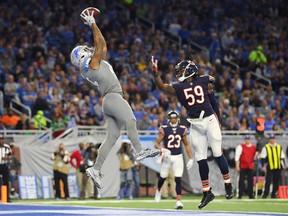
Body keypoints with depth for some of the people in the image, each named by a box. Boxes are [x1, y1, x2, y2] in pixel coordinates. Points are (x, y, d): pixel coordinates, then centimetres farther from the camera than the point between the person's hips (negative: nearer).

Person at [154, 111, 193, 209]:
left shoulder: (182, 130, 1)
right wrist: (163, 149, -29)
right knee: (163, 177, 13)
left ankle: (179, 201, -10)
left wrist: (190, 158, 6)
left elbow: (186, 145, 11)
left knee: (178, 179, -9)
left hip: (178, 157, 1)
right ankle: (158, 190, 46)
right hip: (167, 156, -1)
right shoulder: (164, 129, -8)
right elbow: (157, 143, -9)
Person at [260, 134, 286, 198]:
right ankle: (265, 195, -3)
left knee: (277, 182, 4)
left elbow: (282, 158, 17)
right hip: (269, 167, -4)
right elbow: (262, 158, -3)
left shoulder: (279, 147, 13)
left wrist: (283, 166, 12)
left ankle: (273, 194, 14)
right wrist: (263, 166, -12)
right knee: (268, 181, -8)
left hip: (278, 167, 4)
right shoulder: (266, 147, 1)